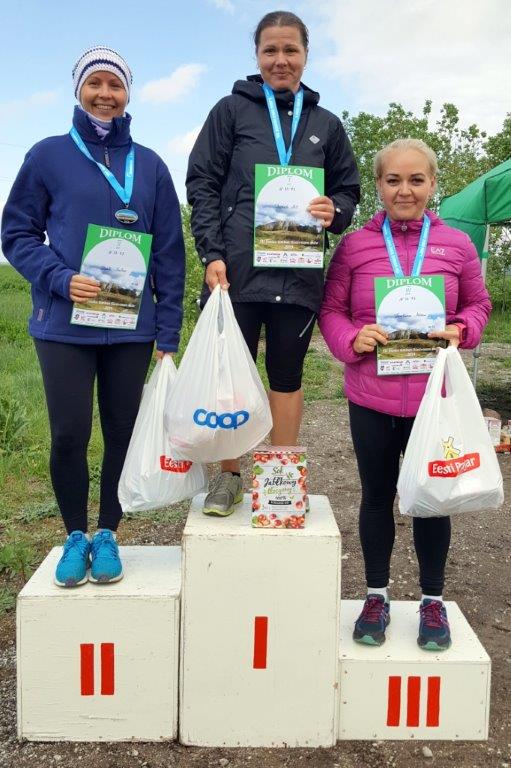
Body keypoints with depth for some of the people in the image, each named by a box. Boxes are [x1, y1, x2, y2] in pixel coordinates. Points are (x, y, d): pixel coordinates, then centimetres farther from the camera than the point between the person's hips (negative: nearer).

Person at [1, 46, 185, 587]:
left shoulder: (150, 166, 9)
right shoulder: (49, 156, 4)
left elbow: (169, 253, 8)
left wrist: (168, 333, 2)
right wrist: (61, 278, -14)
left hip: (132, 328, 2)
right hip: (64, 325, -1)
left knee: (123, 435, 6)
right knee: (69, 436, -1)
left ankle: (107, 534, 25)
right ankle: (75, 536, 21)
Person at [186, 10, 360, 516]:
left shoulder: (326, 125, 14)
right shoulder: (232, 110, 7)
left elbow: (348, 189, 19)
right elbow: (202, 184, 2)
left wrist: (334, 211, -5)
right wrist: (212, 254, -9)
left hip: (297, 274, 2)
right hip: (236, 270, -2)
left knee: (287, 375, 8)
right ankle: (229, 475, 17)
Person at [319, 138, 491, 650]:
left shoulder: (456, 245, 1)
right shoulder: (355, 245, -1)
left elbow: (478, 304, 12)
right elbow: (330, 308, 3)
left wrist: (461, 330, -9)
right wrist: (352, 338, -16)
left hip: (435, 397, 0)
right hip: (371, 397, 0)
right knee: (377, 496, 14)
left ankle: (432, 601, 31)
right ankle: (376, 596, 32)